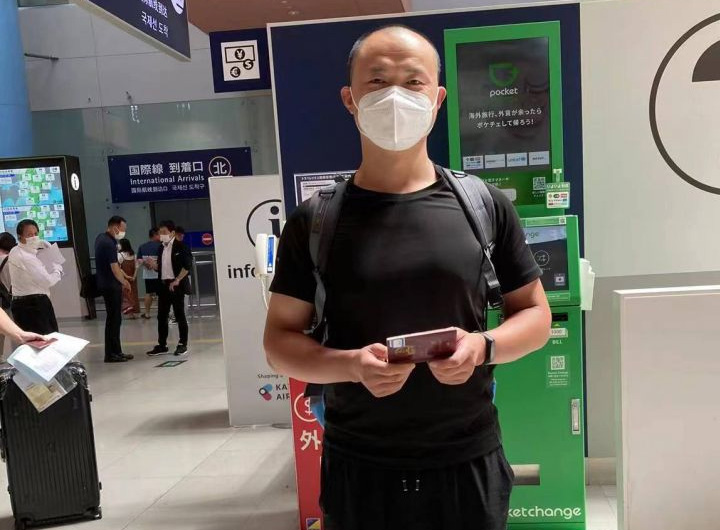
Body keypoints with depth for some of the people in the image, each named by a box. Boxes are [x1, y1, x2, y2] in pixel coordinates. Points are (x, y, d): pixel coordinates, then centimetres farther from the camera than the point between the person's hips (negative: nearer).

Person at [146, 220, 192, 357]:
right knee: (162, 316, 7)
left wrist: (177, 280, -16)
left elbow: (187, 265, -13)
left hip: (176, 285, -7)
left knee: (179, 315, 0)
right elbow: (160, 267, 18)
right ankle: (162, 345, 14)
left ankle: (183, 344, 8)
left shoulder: (180, 246, -7)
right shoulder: (161, 248, 13)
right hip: (163, 285, 7)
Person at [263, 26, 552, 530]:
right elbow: (280, 339, -1)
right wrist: (352, 364, -19)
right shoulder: (314, 221, -5)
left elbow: (536, 315, 4)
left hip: (469, 464, 1)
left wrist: (483, 347, -16)